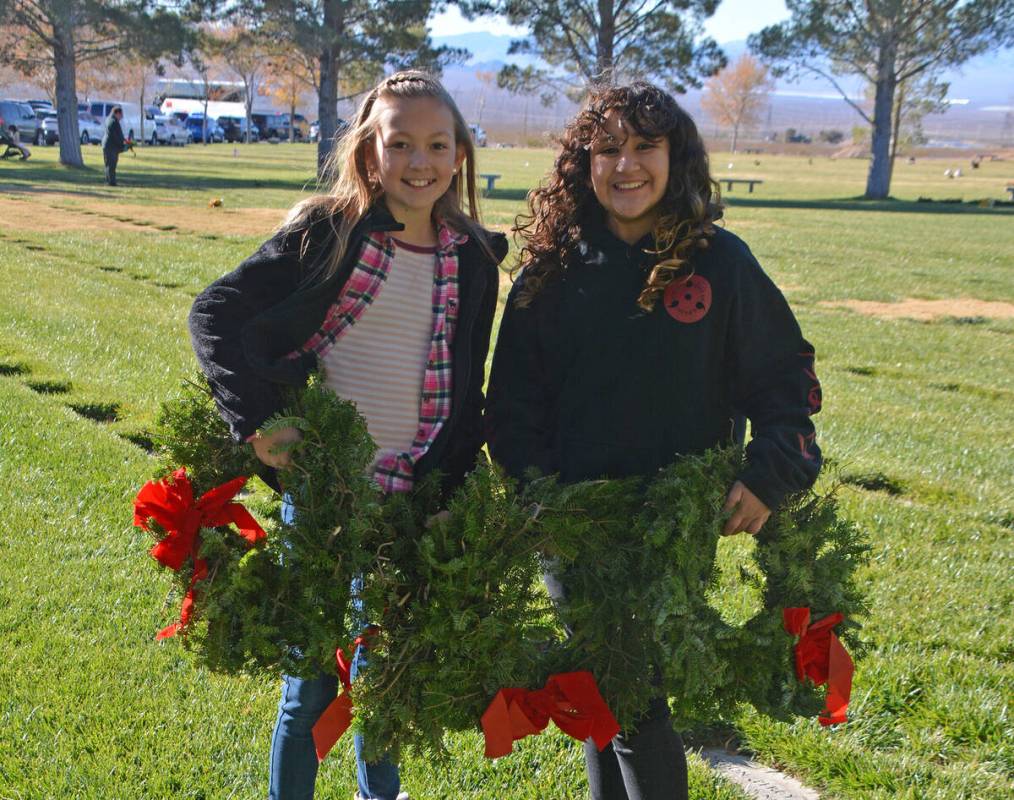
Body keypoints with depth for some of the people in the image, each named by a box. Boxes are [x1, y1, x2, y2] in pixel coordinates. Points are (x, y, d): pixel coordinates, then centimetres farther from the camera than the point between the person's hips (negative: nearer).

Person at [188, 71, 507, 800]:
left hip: (412, 498, 4)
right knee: (311, 678, 5)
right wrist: (257, 416, -19)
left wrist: (458, 485, 4)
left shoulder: (473, 259, 3)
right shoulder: (325, 233, -8)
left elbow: (467, 387, 10)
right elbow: (215, 314, -9)